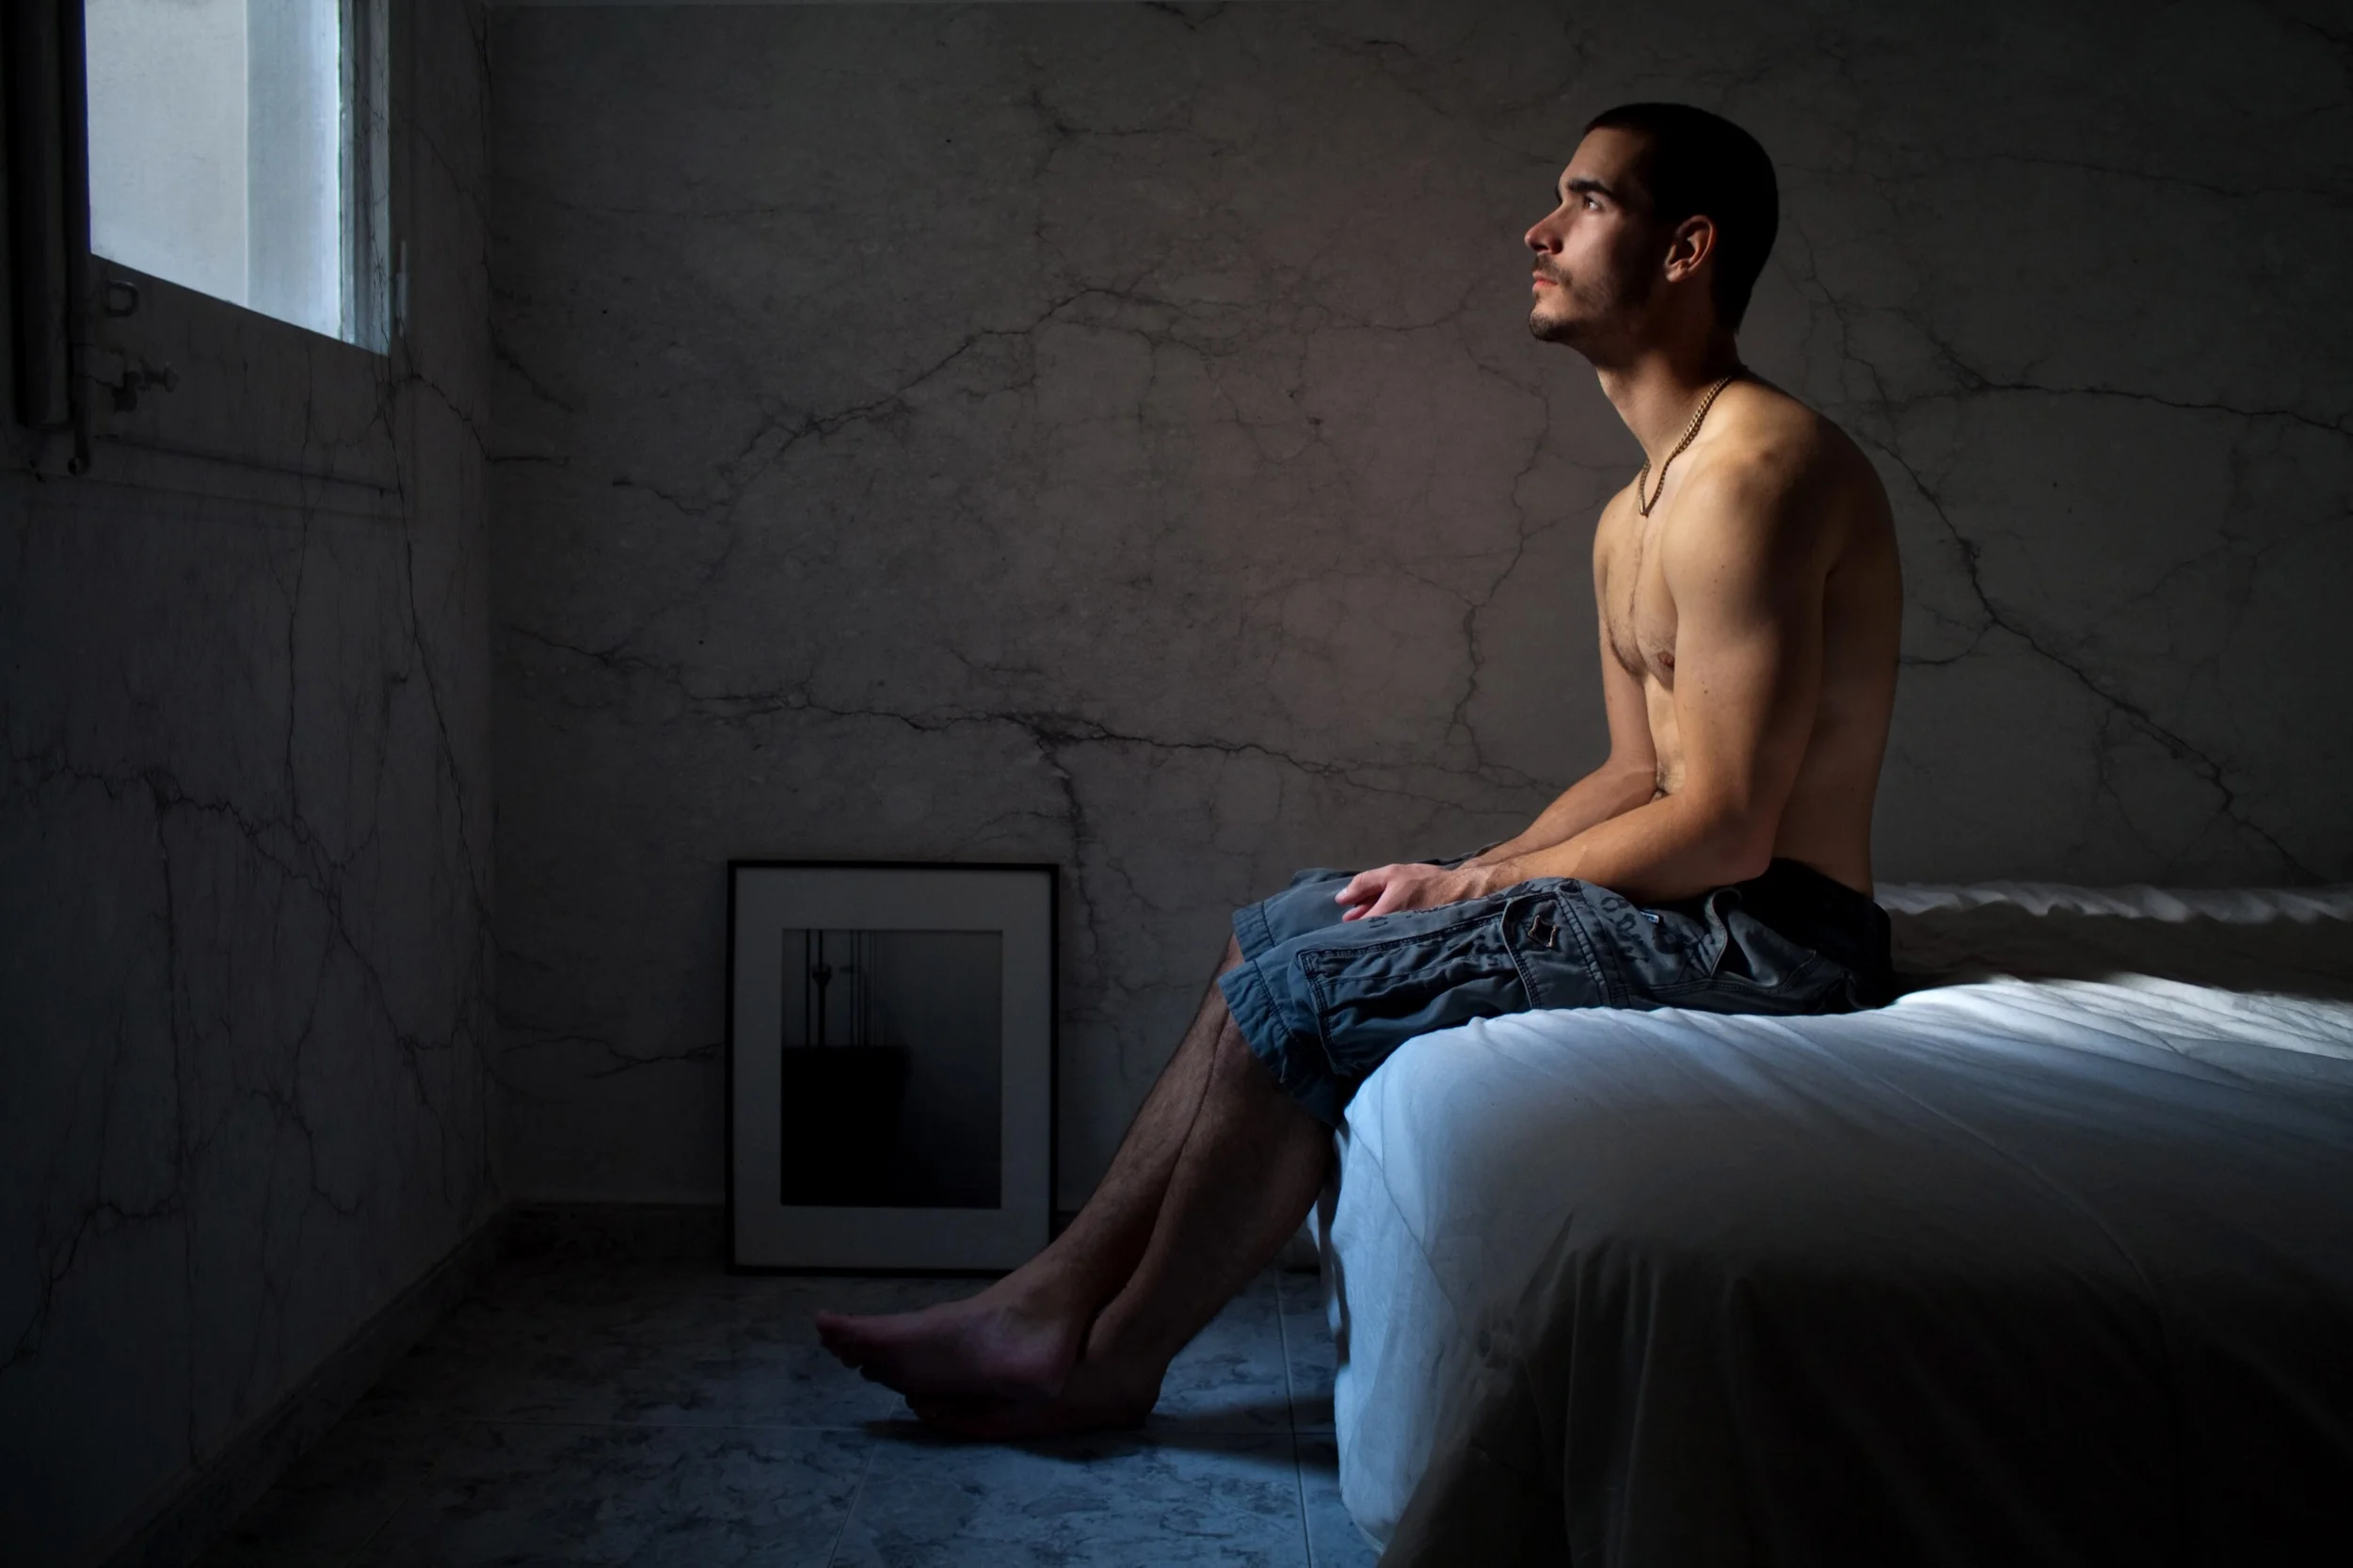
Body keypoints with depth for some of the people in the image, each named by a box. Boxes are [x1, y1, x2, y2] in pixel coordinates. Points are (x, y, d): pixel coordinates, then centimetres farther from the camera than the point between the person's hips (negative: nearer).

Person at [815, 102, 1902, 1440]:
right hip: (1700, 907, 10)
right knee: (1279, 922, 7)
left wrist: (1477, 886, -11)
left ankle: (1111, 1363, 2)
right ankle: (1058, 1299, 7)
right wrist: (1469, 876, 3)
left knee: (1297, 992, -16)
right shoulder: (1635, 514, 14)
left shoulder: (1755, 469, -19)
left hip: (1762, 938, -10)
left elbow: (1721, 829, -23)